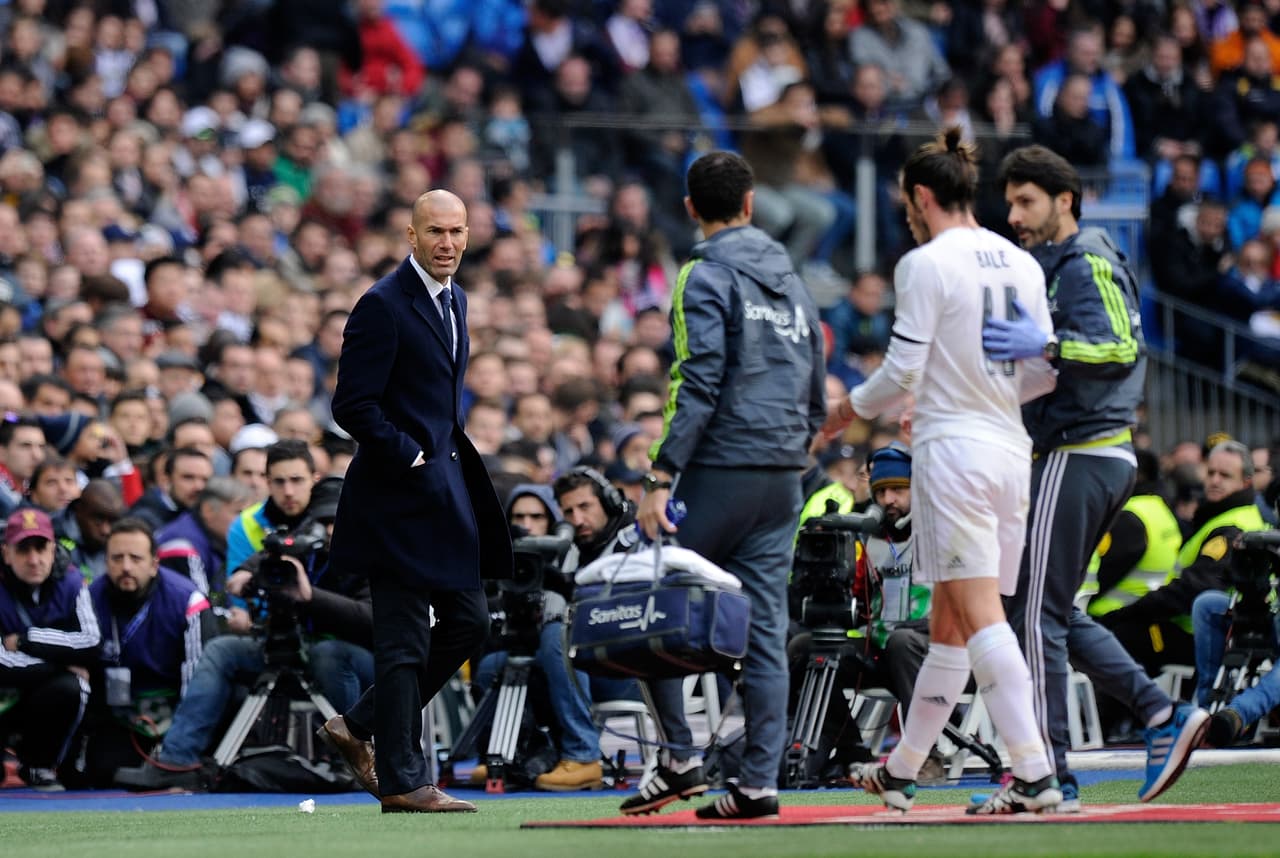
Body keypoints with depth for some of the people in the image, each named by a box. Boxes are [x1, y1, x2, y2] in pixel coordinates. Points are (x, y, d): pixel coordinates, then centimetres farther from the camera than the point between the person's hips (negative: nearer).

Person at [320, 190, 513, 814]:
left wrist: (452, 454, 12)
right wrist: (414, 459, -18)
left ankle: (359, 727, 21)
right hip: (398, 494, -9)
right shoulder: (383, 306, -14)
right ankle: (402, 781, 2)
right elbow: (353, 406, -17)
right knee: (404, 642, -4)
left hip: (446, 489, 9)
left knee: (467, 623, 11)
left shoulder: (453, 300, 14)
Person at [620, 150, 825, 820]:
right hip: (784, 476, 7)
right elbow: (816, 393, 19)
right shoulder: (791, 279, 17)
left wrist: (661, 477, -17)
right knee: (764, 628, 4)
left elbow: (698, 384, -16)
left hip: (721, 468, -7)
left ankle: (680, 758, -3)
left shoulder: (706, 276, -6)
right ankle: (759, 781, 0)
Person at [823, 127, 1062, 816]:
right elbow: (1045, 371, 12)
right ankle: (900, 773, 24)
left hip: (953, 449, -7)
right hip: (1010, 450, 7)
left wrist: (850, 409, 9)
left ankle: (1035, 775, -21)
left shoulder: (926, 265, -9)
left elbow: (903, 372, -10)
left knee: (980, 617, -11)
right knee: (949, 623, 14)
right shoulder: (1021, 264, 11)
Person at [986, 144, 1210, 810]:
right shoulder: (1053, 265, 21)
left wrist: (1046, 345, -37)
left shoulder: (1087, 263, -10)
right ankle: (1163, 715, 7)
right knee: (1052, 611, 13)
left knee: (1037, 612, -9)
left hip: (1077, 455, -11)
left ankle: (1050, 777, -9)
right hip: (1102, 455, 11)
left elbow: (1123, 348, -24)